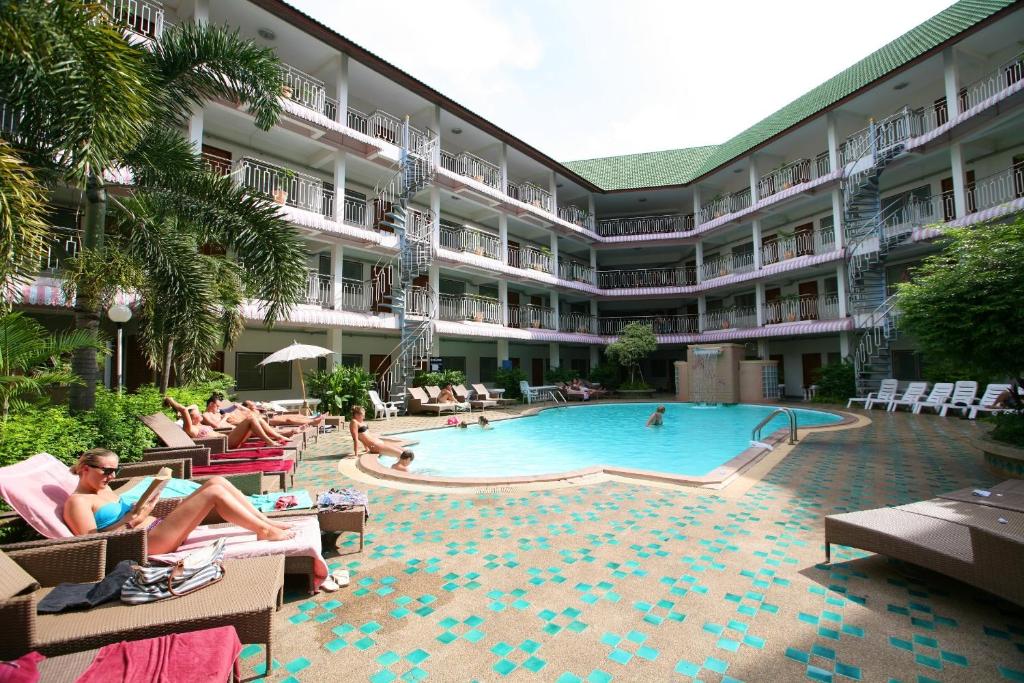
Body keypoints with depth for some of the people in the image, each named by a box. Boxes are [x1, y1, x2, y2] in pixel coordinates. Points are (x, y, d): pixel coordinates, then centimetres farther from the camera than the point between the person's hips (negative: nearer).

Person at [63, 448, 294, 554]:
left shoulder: (103, 490, 24)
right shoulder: (77, 501, -3)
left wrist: (139, 510, 3)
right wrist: (133, 520, -18)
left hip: (158, 527, 9)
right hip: (147, 541, -9)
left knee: (217, 481, -8)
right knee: (214, 492, -24)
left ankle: (267, 522, -8)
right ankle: (265, 531, -17)